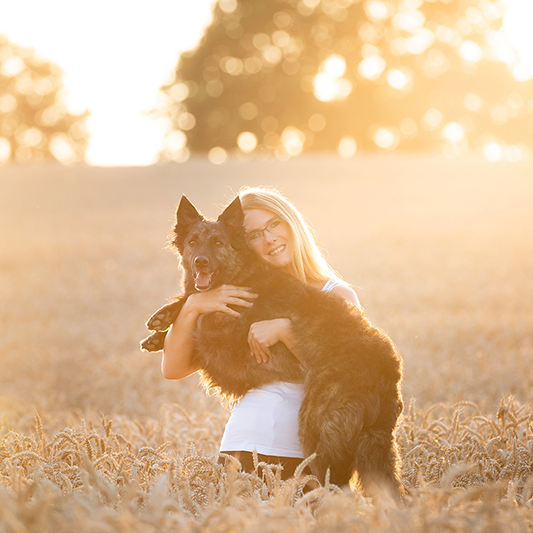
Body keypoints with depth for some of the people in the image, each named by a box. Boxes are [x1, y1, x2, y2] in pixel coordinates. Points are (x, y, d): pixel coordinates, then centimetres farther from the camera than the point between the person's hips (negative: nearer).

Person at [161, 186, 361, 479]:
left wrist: (285, 330, -17)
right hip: (245, 446, 1)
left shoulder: (336, 295, 8)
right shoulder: (240, 297, 12)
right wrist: (192, 306, -9)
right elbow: (172, 369, 6)